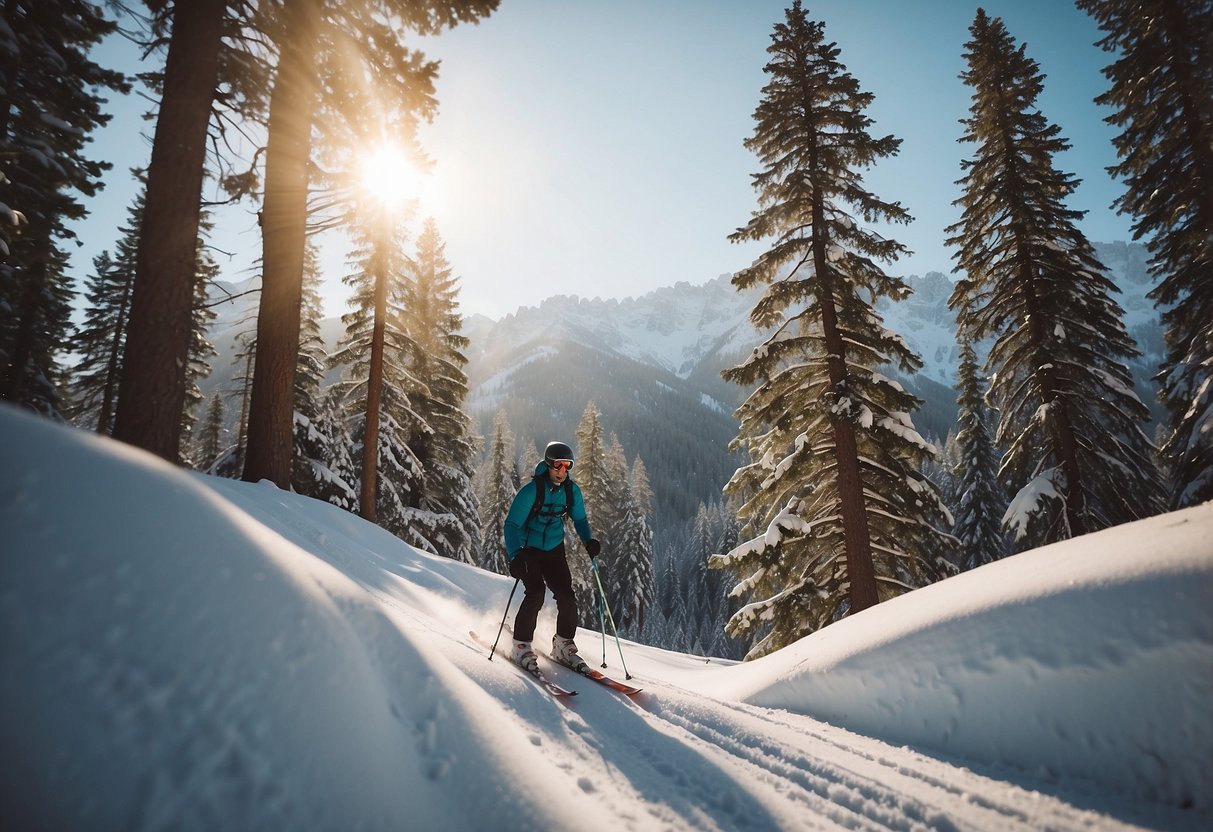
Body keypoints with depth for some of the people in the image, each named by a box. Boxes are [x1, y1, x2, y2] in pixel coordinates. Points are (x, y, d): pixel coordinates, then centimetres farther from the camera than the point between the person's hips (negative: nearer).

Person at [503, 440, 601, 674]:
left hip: (554, 549, 4)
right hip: (527, 549, -4)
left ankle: (563, 646, 13)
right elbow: (511, 525, -19)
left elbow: (579, 519, 11)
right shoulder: (531, 491, -20)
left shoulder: (571, 491, -5)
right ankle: (521, 646, -4)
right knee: (536, 593, -21)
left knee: (567, 596, -6)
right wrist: (515, 557, -32)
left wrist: (588, 541, -8)